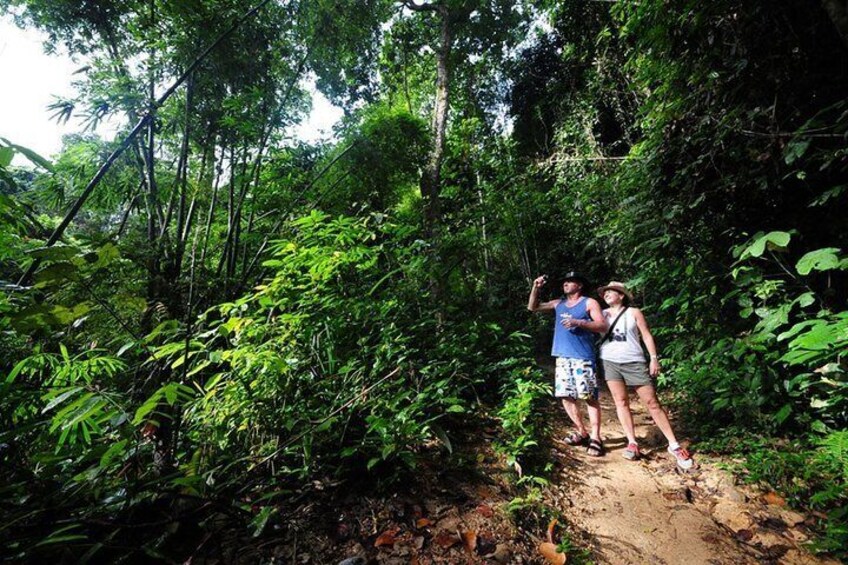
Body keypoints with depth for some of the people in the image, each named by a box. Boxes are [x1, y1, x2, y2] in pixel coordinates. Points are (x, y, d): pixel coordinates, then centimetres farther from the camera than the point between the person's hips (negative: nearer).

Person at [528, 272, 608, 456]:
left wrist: (578, 322, -19)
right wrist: (535, 288, 7)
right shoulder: (558, 303, 17)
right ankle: (582, 433, 19)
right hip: (562, 357, 6)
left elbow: (603, 327, -7)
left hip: (583, 357, -5)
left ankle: (595, 438, 2)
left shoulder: (589, 303, 2)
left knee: (589, 397, -5)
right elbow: (532, 308, 20)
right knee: (566, 396, 6)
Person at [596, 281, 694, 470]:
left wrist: (654, 358, -4)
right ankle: (632, 443, 8)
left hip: (634, 362, -2)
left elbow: (647, 335, 2)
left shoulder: (634, 312, 5)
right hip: (610, 362, 2)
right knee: (621, 401, 1)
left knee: (652, 402, 0)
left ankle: (674, 445, 8)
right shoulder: (602, 313, 12)